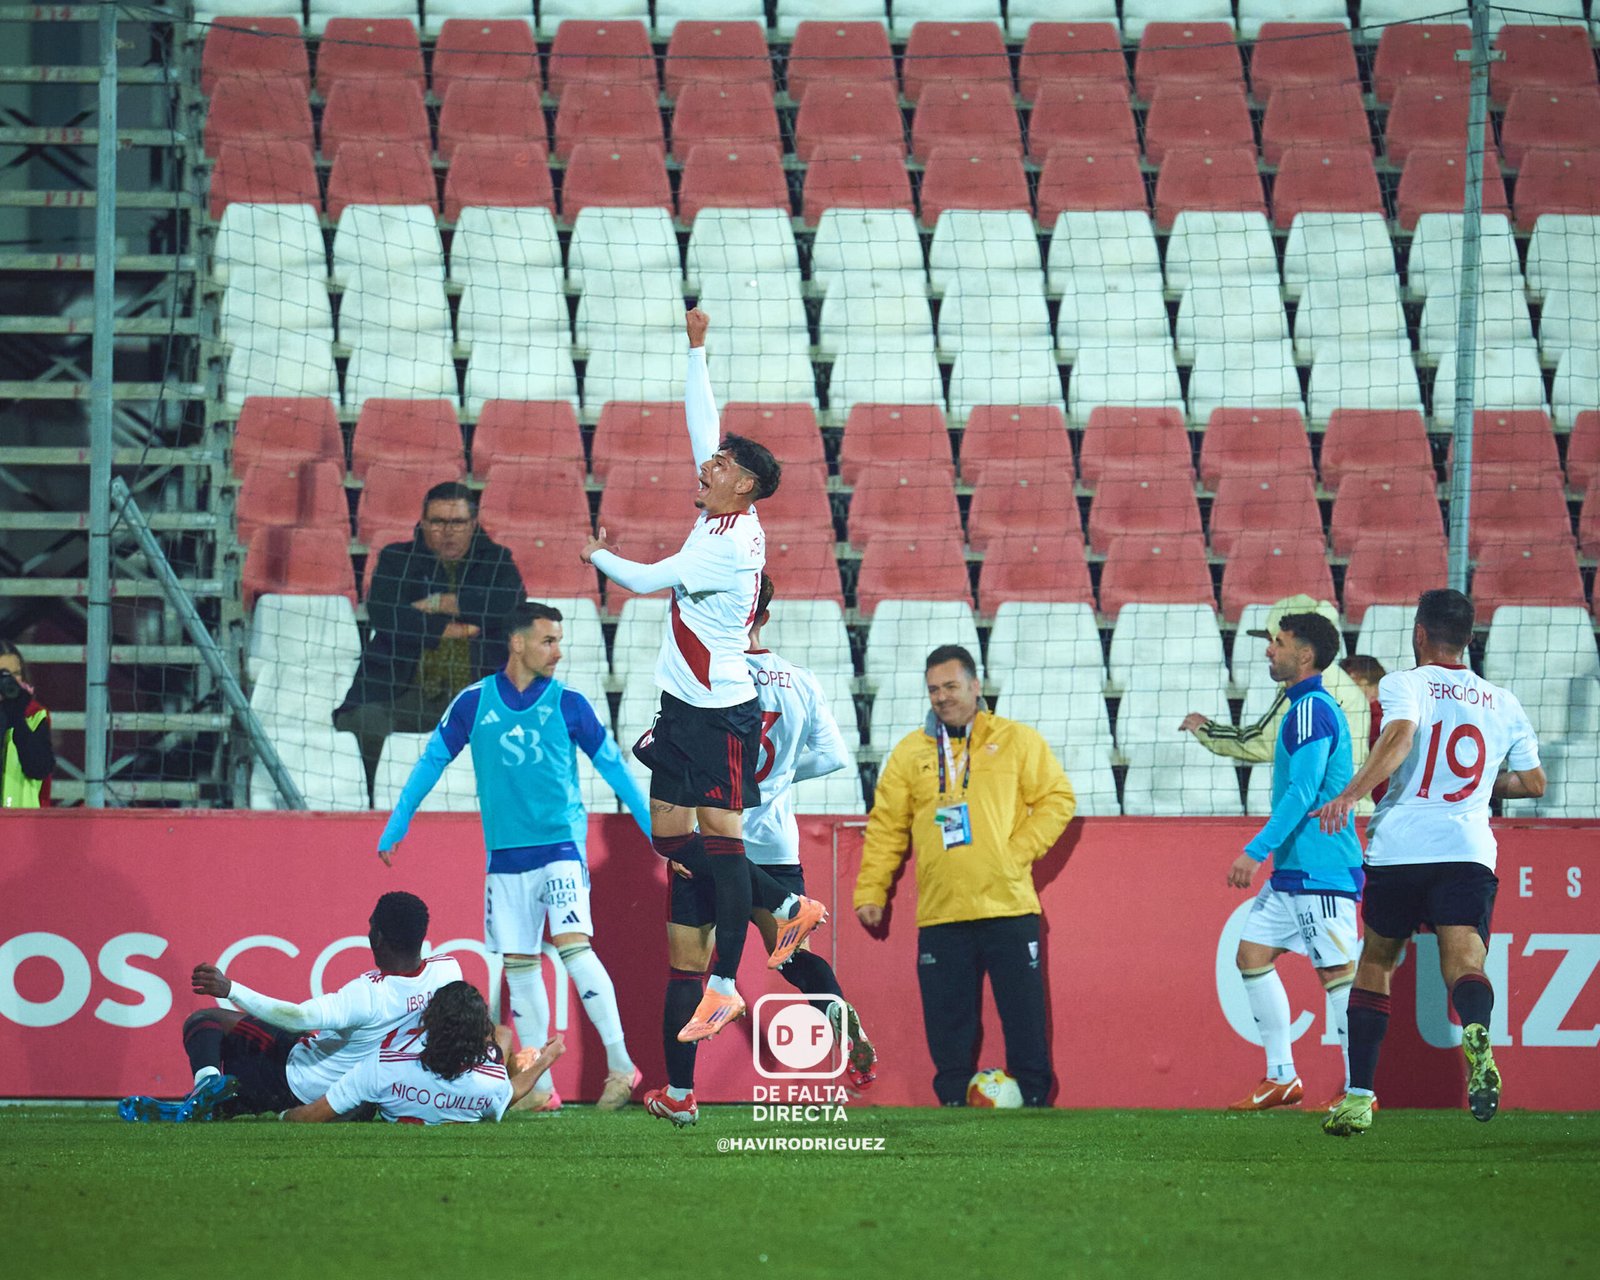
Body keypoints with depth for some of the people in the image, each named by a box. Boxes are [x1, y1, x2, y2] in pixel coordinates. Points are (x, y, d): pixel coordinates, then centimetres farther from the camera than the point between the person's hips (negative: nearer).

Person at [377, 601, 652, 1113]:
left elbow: (612, 766, 6)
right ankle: (540, 1088, 7)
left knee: (573, 945, -19)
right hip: (504, 855, 3)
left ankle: (620, 1065, -16)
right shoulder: (474, 703, 3)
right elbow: (431, 761, 11)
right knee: (518, 965, 2)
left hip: (561, 844, -3)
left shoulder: (567, 704, 0)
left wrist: (657, 830, 6)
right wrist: (395, 829, 11)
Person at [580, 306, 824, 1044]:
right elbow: (703, 428, 16)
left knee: (720, 840, -8)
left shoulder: (726, 546, -18)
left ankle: (724, 985, -9)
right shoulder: (725, 518, 6)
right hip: (684, 707, 9)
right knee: (669, 837, 9)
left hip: (720, 716, -9)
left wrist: (598, 554, 9)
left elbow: (643, 580, -9)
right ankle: (789, 908, 19)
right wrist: (696, 351, 18)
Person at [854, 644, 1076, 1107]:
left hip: (1009, 911, -2)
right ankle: (954, 1103, 8)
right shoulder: (910, 752, 12)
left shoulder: (1016, 741, 6)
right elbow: (885, 828, 13)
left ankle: (1034, 1101, 6)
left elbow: (1057, 800, 5)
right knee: (947, 1025, 2)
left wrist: (1019, 850, -6)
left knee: (1024, 1017, -1)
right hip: (939, 915, 2)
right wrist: (869, 892, 6)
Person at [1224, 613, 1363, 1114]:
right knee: (1252, 954, 10)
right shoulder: (1310, 707, 17)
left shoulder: (1312, 710, -14)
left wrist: (1256, 851, -23)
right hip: (1293, 867, 11)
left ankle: (1358, 1088, -5)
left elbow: (1303, 792, -22)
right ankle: (1281, 1077, 13)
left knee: (1336, 970, -8)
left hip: (1320, 869, -11)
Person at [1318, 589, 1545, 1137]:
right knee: (1464, 962, -14)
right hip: (1469, 851, 1)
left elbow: (1401, 736, -18)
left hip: (1398, 846, -1)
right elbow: (1533, 783, 23)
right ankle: (1477, 1037, -49)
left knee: (1375, 963, 16)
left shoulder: (1404, 684, 4)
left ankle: (1359, 1097, 14)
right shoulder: (1502, 702, 17)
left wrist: (1350, 794, -27)